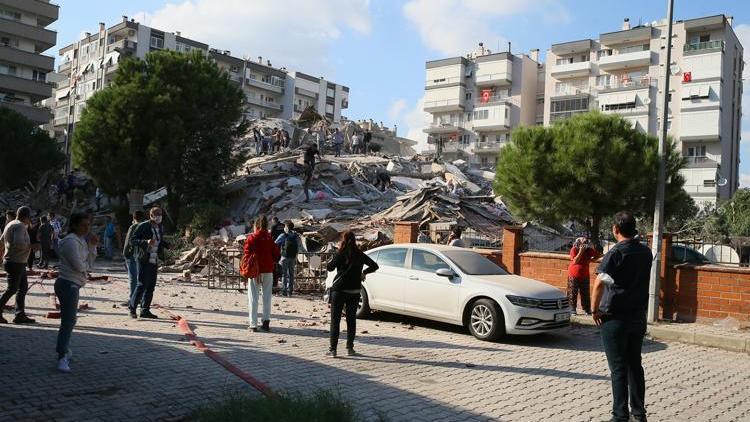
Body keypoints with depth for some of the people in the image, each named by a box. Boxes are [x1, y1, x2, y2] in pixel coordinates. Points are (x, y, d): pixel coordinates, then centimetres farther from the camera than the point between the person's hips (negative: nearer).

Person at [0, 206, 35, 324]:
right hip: (15, 262, -10)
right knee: (12, 289, -3)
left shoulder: (11, 224, 13)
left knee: (23, 287, 11)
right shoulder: (20, 226, -18)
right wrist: (30, 245, -16)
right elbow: (18, 243, -32)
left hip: (19, 262, 10)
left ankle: (20, 314, 13)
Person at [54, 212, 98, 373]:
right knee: (68, 321, -12)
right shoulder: (71, 241, -14)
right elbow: (79, 266, -21)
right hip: (68, 283, -10)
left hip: (73, 285, 10)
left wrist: (92, 246, -1)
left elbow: (89, 262, 11)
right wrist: (87, 266, 0)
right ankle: (62, 357, -11)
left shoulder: (82, 240, 15)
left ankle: (63, 350, 35)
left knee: (69, 319, 21)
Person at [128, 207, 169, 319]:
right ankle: (132, 308, 4)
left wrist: (167, 245, 7)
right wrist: (146, 242, -25)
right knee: (142, 284, -9)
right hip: (143, 259, -7)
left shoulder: (160, 228, 13)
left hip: (154, 260, 7)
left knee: (151, 285, 7)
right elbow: (132, 240, -11)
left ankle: (145, 310, 15)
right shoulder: (143, 226, -9)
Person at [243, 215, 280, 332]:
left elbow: (247, 254, -9)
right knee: (267, 297, 12)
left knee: (253, 298, 4)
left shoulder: (251, 238, -5)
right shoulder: (270, 238, 1)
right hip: (268, 270, 2)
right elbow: (277, 255, 1)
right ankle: (266, 321, 7)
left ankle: (253, 324, 3)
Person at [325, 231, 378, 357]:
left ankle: (332, 349, -3)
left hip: (339, 290, -3)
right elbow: (374, 266, 6)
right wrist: (364, 273, 18)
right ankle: (350, 348, 16)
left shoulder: (340, 254, -9)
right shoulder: (360, 255, 2)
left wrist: (333, 258, 7)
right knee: (351, 320, 13)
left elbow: (330, 267, -4)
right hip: (354, 291, 3)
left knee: (335, 320, 1)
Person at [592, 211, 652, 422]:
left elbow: (599, 284, -23)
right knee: (635, 365, 15)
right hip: (639, 316, 6)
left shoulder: (615, 253, -15)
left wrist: (595, 310, -13)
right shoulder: (645, 252, 5)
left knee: (618, 369, 0)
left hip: (615, 318, -6)